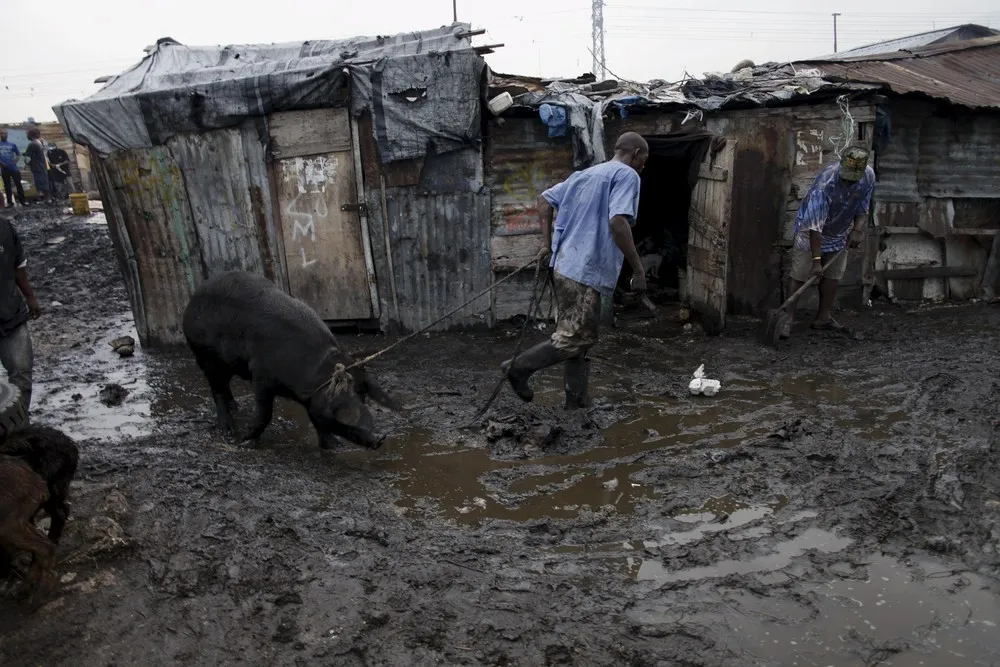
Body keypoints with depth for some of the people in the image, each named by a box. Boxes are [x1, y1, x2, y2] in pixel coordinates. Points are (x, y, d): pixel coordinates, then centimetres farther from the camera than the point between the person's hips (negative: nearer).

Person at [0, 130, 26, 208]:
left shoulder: (12, 144, 5)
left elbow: (18, 154, 14)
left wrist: (15, 161, -2)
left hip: (13, 168, -1)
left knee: (18, 184, -1)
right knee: (7, 186, 7)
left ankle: (22, 201, 6)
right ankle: (10, 202, 13)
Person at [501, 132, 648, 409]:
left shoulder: (585, 174, 22)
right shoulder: (627, 175, -4)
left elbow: (545, 200, 22)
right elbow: (618, 222, -20)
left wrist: (546, 243, 18)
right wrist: (638, 269, -15)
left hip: (566, 266, 10)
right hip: (585, 271, -9)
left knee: (582, 338, 13)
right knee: (572, 339, -3)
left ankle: (576, 403, 16)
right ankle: (519, 367, 4)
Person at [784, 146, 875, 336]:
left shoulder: (869, 176, -17)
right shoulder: (824, 184, -36)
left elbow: (863, 208, 1)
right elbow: (815, 227, -35)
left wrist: (857, 229, -17)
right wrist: (816, 260, -37)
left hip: (840, 232, 6)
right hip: (810, 230, -6)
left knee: (834, 274, 8)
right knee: (799, 275, -11)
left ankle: (824, 317, 18)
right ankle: (787, 320, -10)